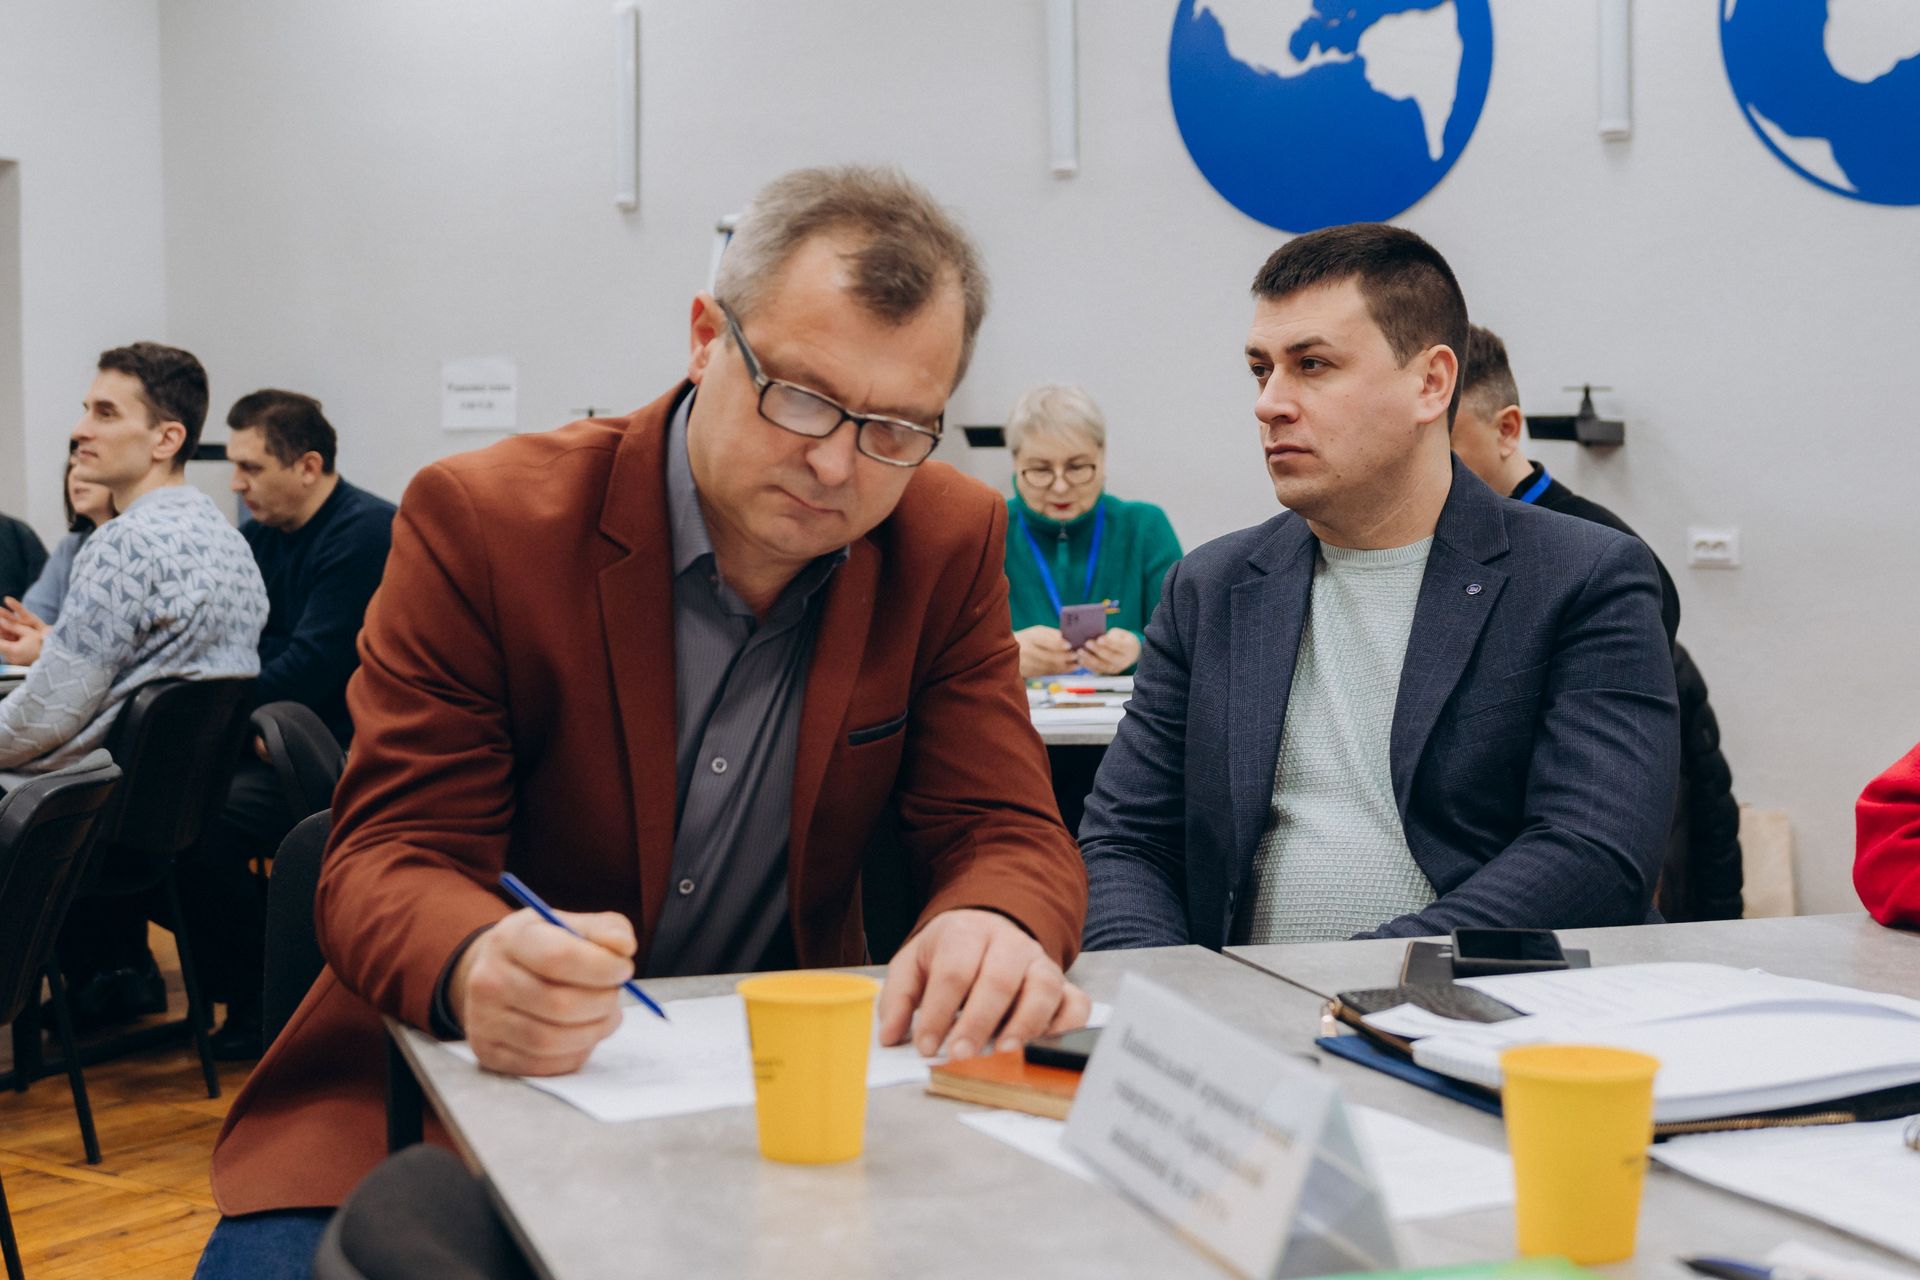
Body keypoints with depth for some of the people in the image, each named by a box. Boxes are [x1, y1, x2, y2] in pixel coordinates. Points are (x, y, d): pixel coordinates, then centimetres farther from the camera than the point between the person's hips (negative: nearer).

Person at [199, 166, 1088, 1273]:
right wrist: (478, 967, -37)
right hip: (472, 1081, -1)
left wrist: (994, 930, -29)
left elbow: (1011, 836, -3)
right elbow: (391, 857, -12)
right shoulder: (483, 520, -11)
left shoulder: (951, 544, -2)